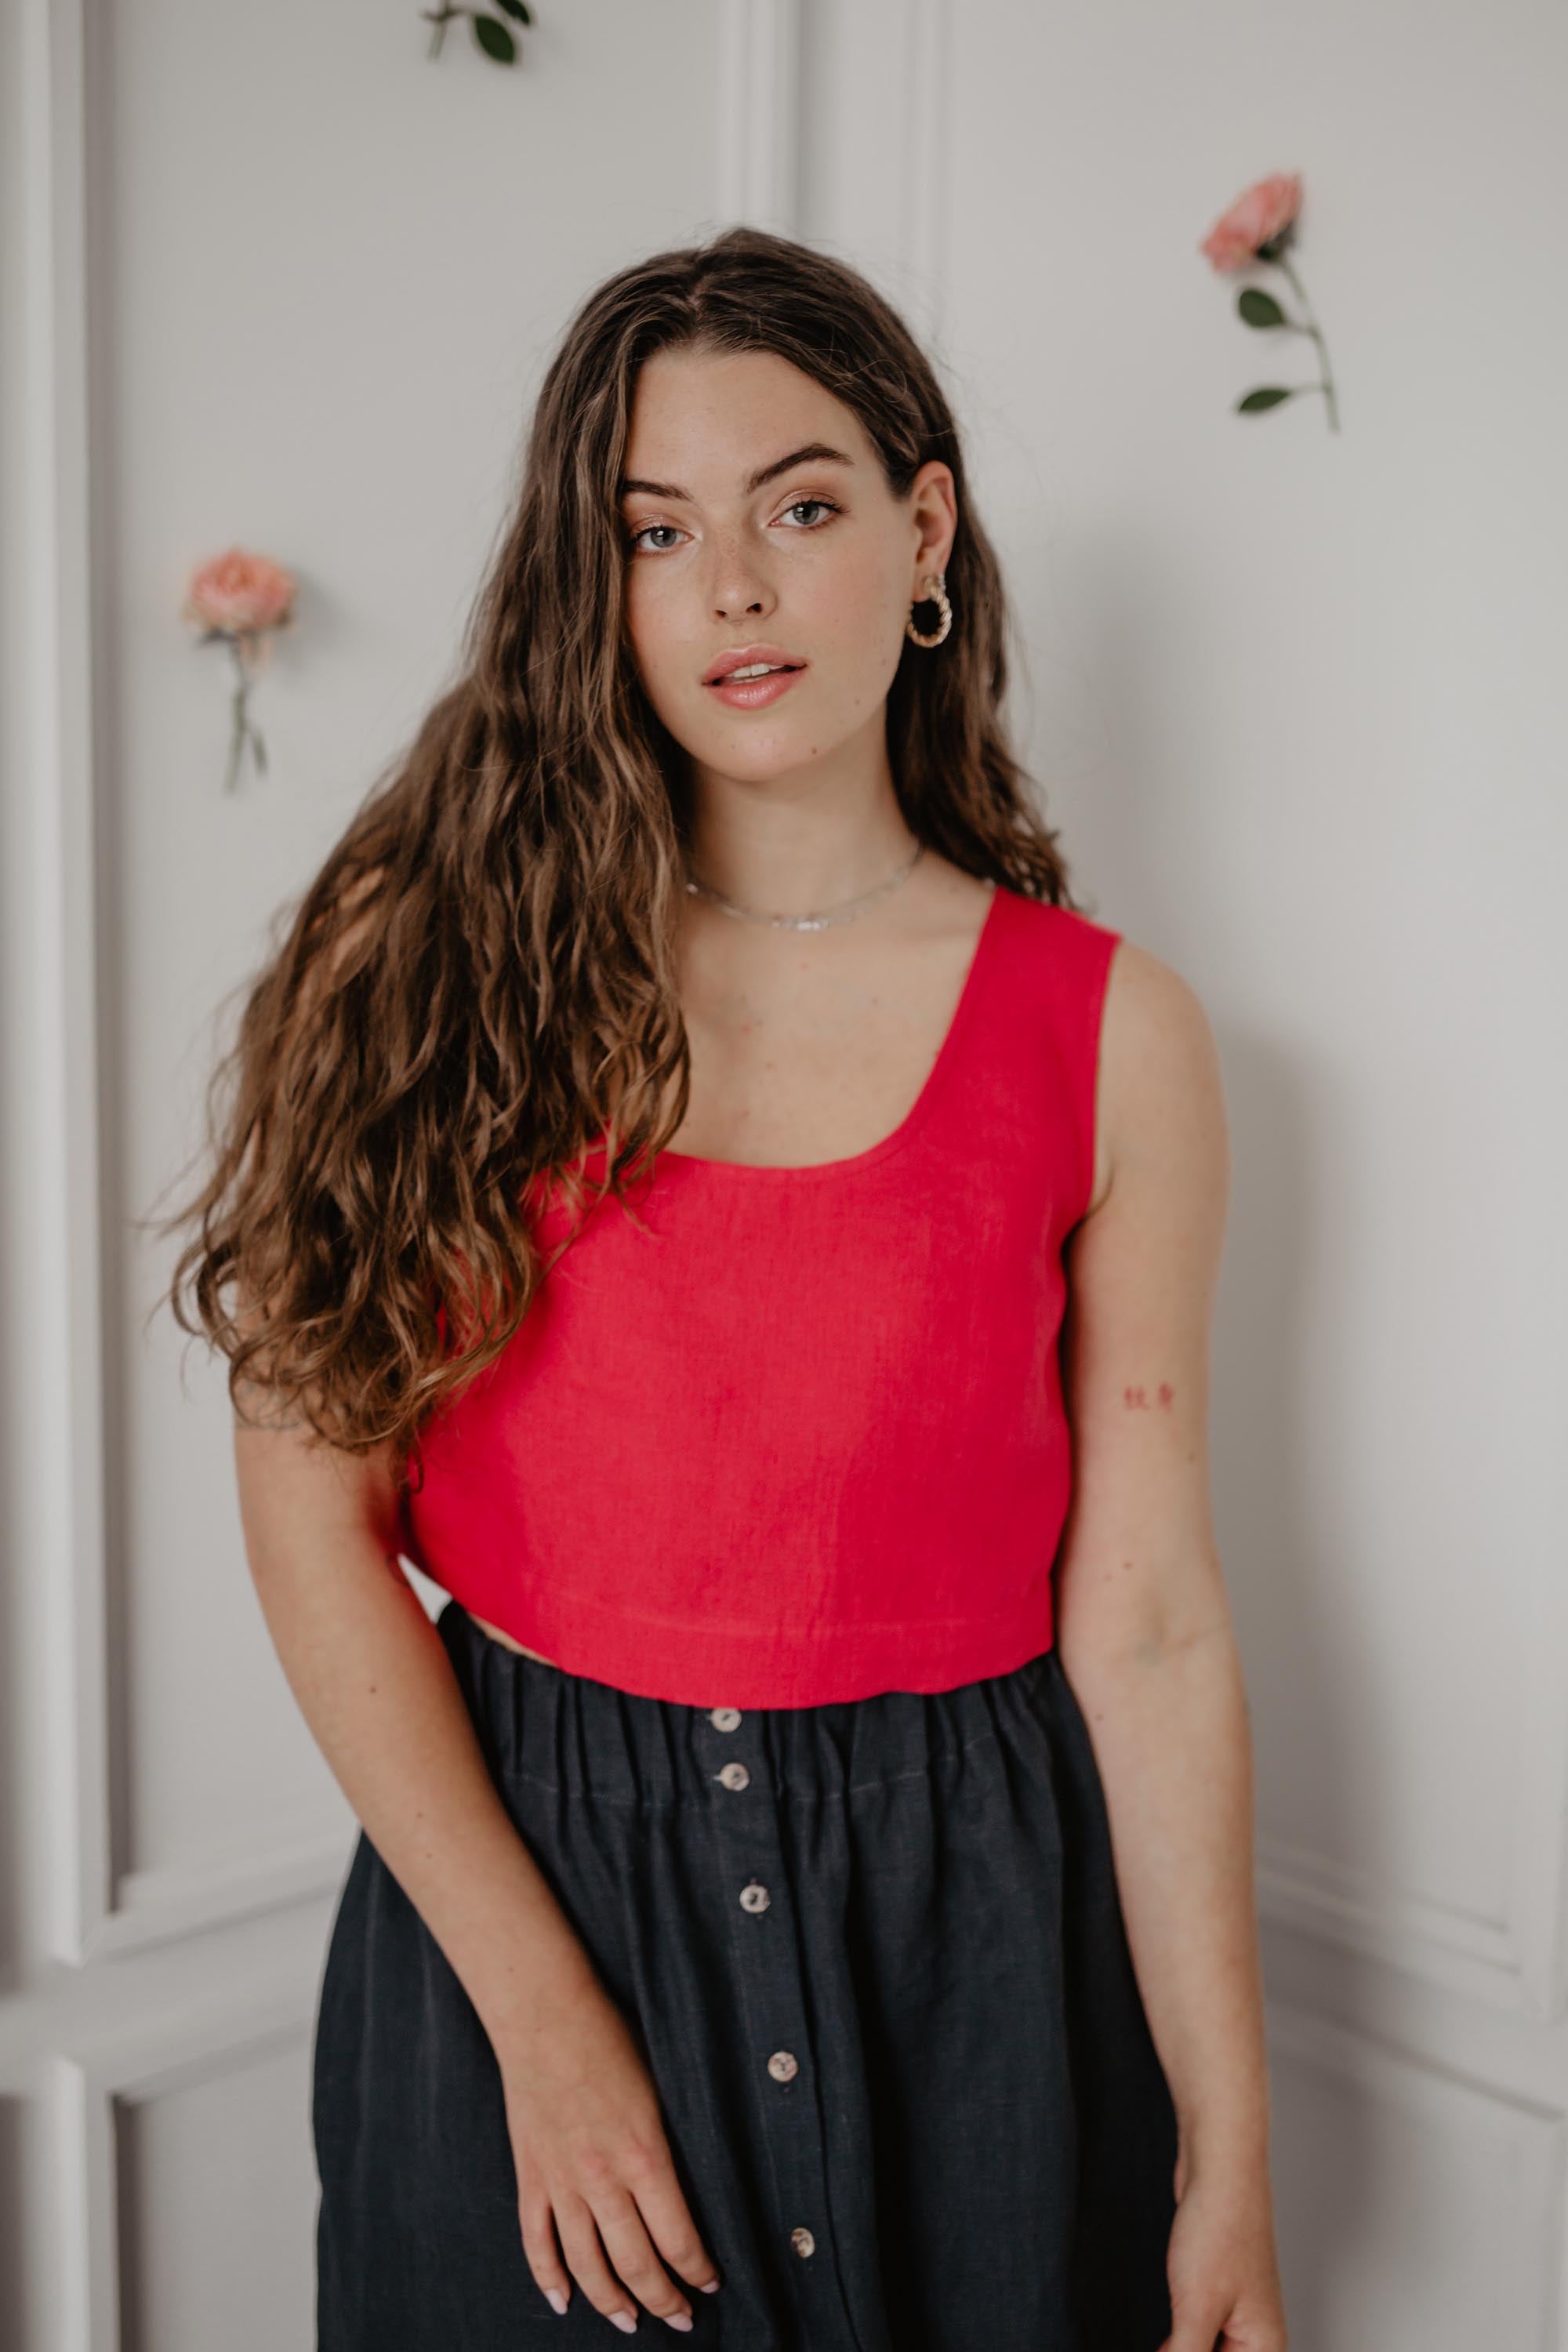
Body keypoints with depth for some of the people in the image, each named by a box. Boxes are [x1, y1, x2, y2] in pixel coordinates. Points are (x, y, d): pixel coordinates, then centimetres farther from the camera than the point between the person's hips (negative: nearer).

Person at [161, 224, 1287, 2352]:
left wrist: (1229, 2165, -3)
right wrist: (544, 2005, -11)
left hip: (953, 1920, 0)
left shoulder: (1110, 1036, -5)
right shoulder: (442, 961, -5)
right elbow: (312, 1505, -8)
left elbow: (1148, 1626, -5)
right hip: (504, 1876, 0)